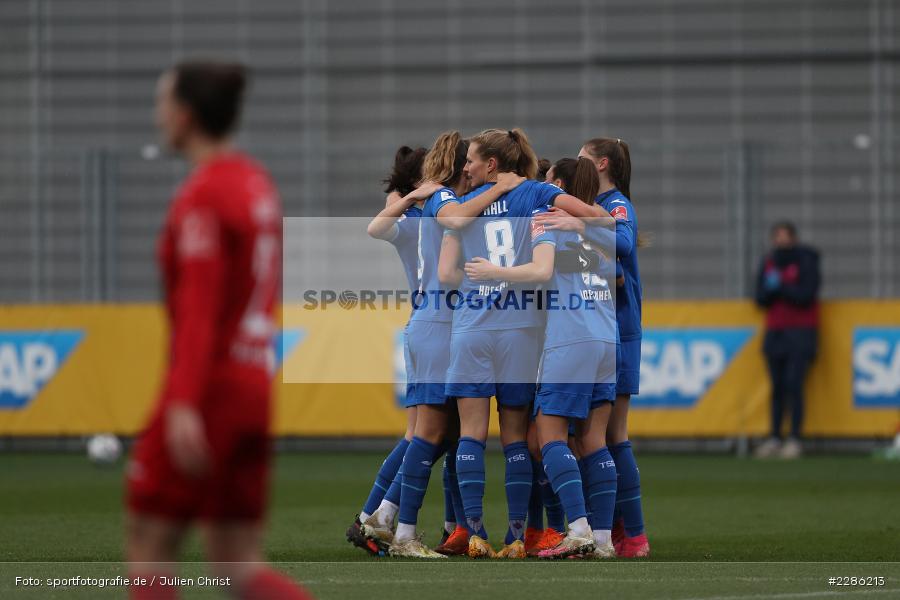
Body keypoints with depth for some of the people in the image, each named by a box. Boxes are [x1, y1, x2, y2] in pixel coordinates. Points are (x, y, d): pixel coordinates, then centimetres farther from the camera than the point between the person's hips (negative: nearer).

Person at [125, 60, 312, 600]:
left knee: (147, 552, 2)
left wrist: (184, 403, -29)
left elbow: (199, 304, -22)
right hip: (253, 382, 8)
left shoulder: (201, 197, -12)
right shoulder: (257, 183, 14)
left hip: (208, 387, -8)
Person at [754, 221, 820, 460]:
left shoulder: (806, 261, -5)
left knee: (793, 384, -13)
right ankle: (775, 438, 6)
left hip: (801, 332, -5)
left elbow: (806, 296, -13)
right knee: (777, 386, 4)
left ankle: (795, 439, -12)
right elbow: (761, 298, 7)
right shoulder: (768, 263, 11)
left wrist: (779, 287, -14)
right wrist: (771, 289, -13)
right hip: (775, 331, 5)